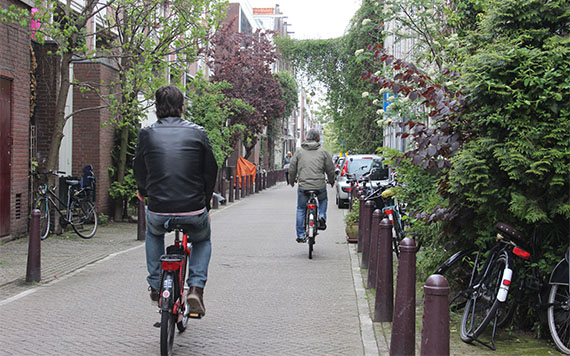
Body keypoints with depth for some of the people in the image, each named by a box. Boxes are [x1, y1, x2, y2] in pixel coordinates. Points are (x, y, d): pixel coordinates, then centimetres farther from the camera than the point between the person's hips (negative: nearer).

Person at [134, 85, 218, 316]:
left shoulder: (147, 134, 0)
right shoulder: (198, 133, 0)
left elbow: (139, 171, 14)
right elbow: (211, 172, 6)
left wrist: (143, 192, 36)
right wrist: (206, 205, 20)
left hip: (159, 212, 1)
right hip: (193, 212, 0)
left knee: (153, 233, 36)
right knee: (203, 240, 31)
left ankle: (156, 284, 29)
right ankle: (196, 287, 10)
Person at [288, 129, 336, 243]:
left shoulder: (299, 152, 4)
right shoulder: (323, 152, 2)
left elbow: (292, 168, 8)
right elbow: (330, 169, 7)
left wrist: (292, 180, 26)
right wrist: (331, 181, 26)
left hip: (303, 187, 0)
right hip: (320, 186, 0)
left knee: (300, 209, 14)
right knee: (323, 200, 31)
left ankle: (300, 235, 13)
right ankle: (322, 217, 8)